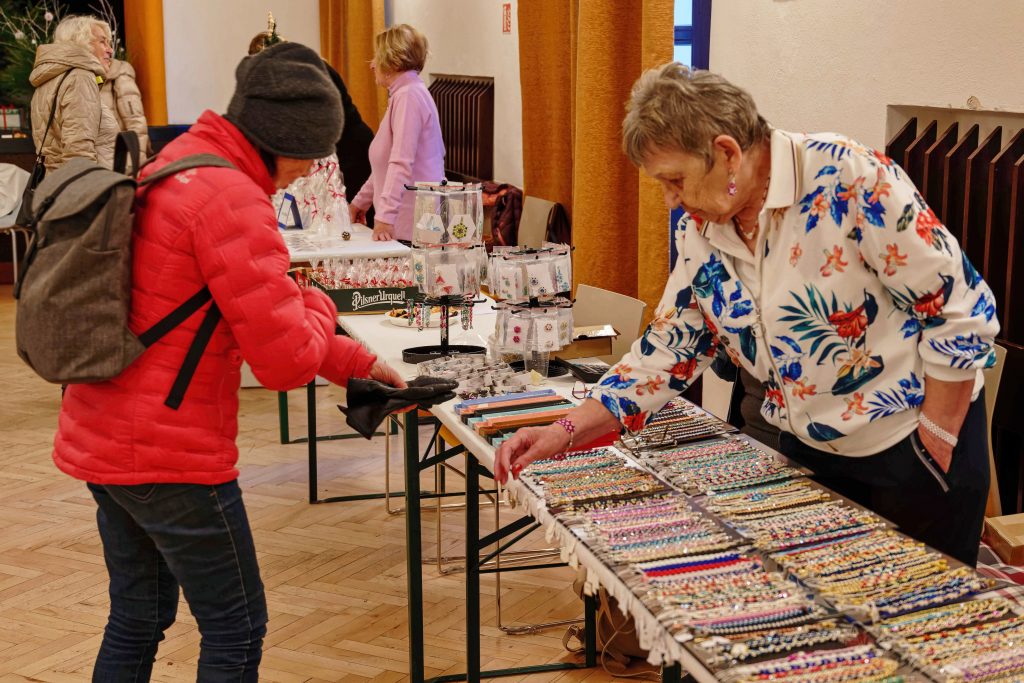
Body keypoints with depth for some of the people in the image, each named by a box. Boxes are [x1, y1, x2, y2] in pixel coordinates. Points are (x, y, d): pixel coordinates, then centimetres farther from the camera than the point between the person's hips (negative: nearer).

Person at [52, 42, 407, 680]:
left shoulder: (175, 166, 12)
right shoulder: (232, 201, -20)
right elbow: (287, 360, -22)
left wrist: (357, 365, 12)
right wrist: (318, 305, 0)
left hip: (100, 442, 10)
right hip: (170, 458, -9)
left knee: (137, 620, 21)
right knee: (237, 631, 6)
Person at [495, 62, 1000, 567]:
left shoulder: (847, 178, -22)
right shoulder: (701, 233, -2)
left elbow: (961, 309, -19)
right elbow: (667, 352, 5)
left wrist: (933, 444, -15)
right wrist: (565, 433, -5)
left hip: (911, 440, -6)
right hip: (808, 449, 6)